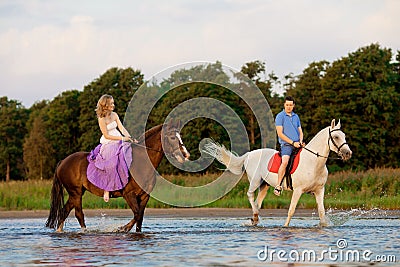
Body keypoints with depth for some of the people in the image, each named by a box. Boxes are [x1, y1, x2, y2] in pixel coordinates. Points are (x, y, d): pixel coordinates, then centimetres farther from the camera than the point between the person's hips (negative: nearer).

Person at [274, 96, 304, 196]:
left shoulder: (296, 116, 18)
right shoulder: (280, 116, -1)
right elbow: (280, 134, -8)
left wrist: (300, 141, -1)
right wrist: (292, 142, -13)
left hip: (297, 144, 6)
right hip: (286, 144, -6)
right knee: (285, 162, -31)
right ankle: (278, 186, -27)